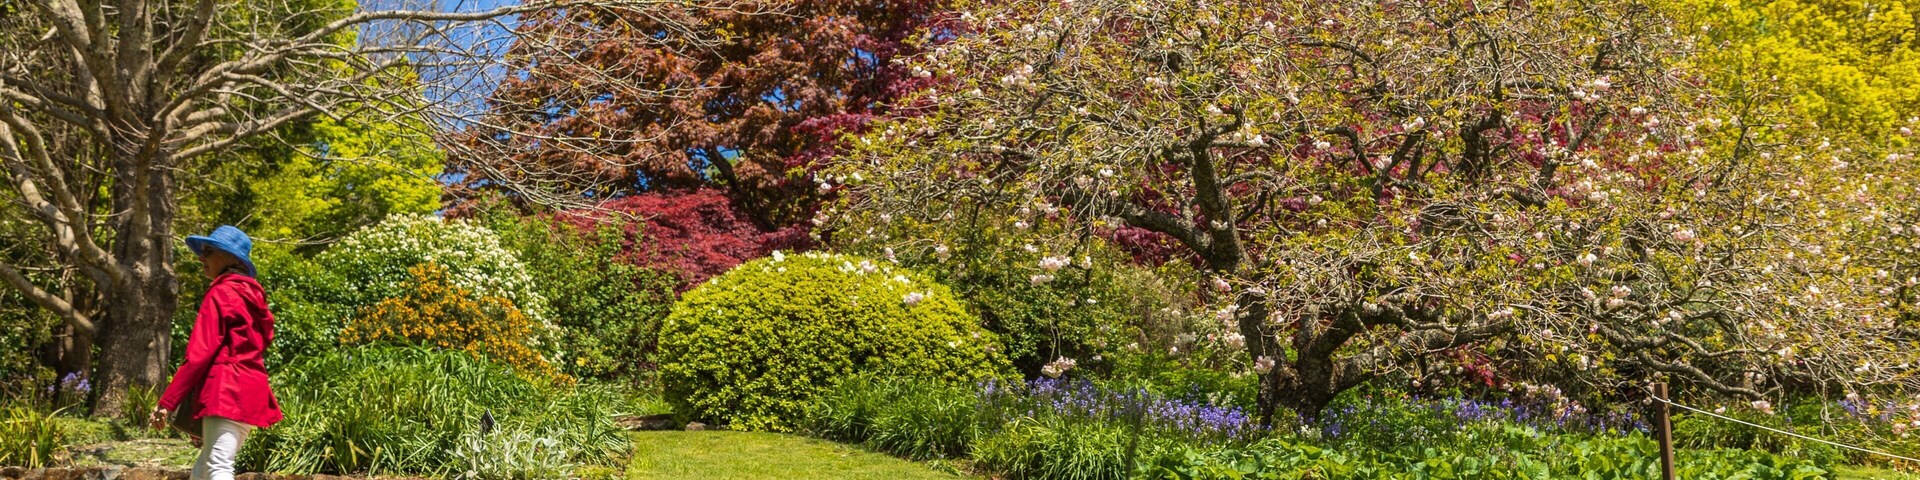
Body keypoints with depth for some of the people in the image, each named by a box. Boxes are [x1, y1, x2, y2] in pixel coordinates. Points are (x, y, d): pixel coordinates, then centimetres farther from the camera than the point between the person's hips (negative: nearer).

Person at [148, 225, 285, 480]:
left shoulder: (221, 293, -5)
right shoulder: (251, 295, 20)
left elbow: (199, 354, -13)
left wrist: (166, 402, -12)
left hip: (228, 392, -9)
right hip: (250, 391, 9)